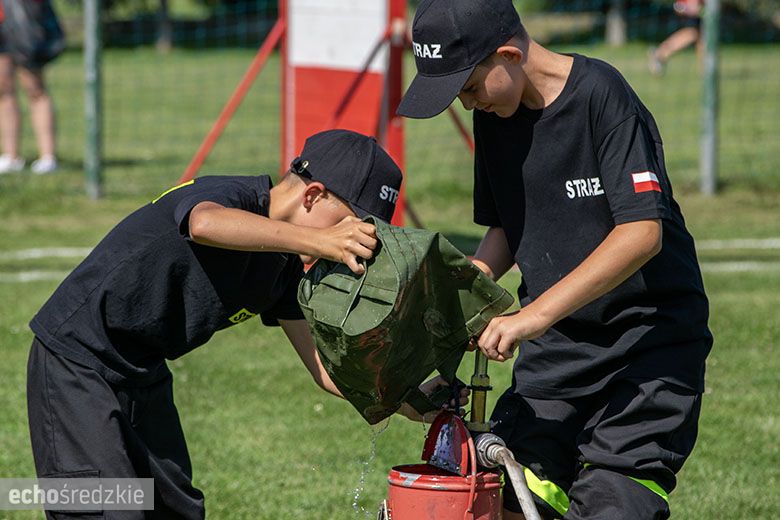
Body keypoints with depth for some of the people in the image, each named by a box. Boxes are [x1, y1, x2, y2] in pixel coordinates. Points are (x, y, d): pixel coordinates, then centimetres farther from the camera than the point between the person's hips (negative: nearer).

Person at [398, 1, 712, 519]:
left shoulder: (601, 94, -17)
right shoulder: (494, 113, 5)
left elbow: (642, 233, -25)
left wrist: (536, 313, -28)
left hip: (650, 338, -6)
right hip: (555, 348, 6)